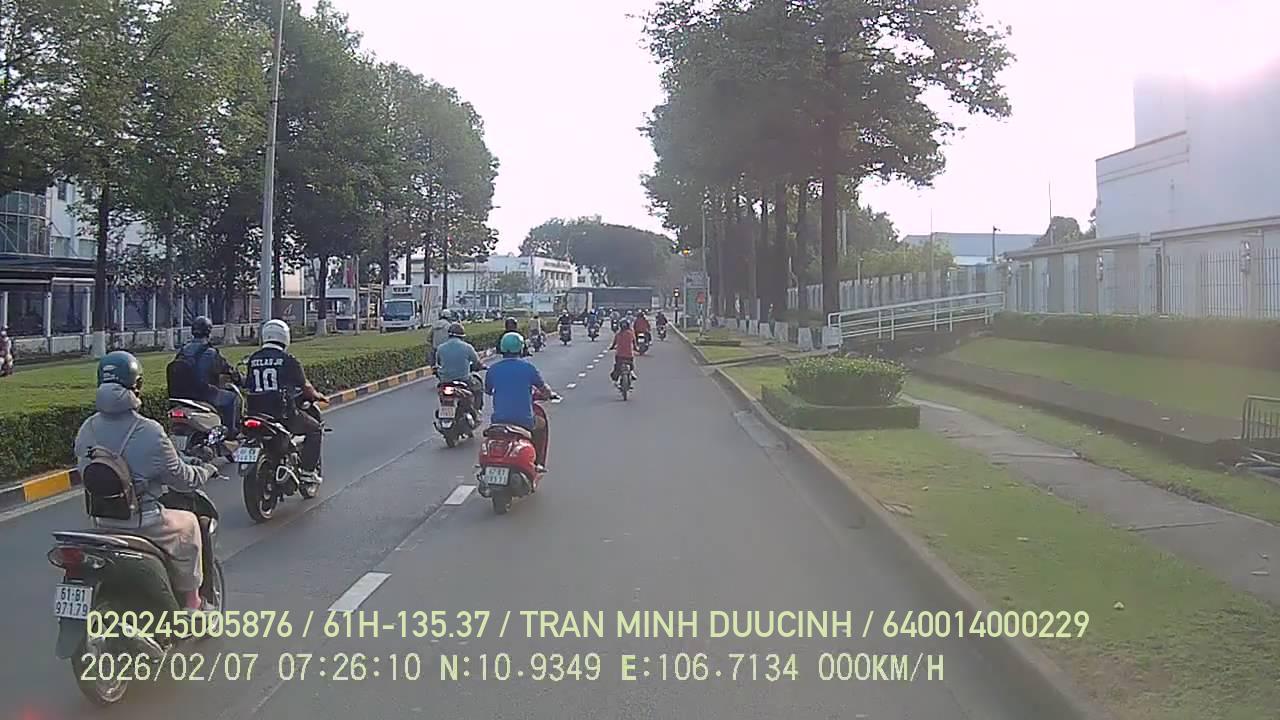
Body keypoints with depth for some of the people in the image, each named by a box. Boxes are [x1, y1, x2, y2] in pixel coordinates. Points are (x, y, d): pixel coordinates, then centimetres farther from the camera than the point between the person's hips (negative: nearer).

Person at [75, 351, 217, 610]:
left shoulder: (86, 430, -2)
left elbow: (83, 473, 10)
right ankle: (190, 600, 27)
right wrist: (207, 470, 11)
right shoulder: (149, 432, -20)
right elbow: (181, 479, -10)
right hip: (143, 525, -6)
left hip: (100, 521, 6)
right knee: (188, 523, 22)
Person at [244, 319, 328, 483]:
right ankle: (308, 470, 6)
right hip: (283, 413, -5)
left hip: (256, 413, 5)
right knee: (315, 429, 15)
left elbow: (248, 385, 12)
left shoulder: (253, 359, 7)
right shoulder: (288, 360, -6)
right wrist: (316, 396, 21)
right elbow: (305, 386, 1)